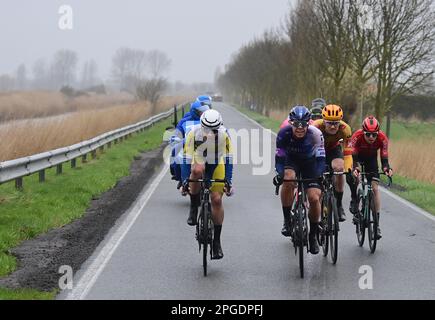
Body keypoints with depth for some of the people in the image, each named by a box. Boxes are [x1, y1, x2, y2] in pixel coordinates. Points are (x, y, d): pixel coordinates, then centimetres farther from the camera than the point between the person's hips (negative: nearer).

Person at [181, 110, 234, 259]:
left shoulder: (224, 133, -23)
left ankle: (217, 241, -2)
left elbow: (228, 158, -20)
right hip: (199, 164, -1)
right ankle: (194, 208, -20)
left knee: (217, 199, -12)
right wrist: (184, 181, -32)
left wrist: (228, 180, -26)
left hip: (217, 166, 1)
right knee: (197, 170, -39)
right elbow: (187, 158, -26)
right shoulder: (194, 132, -26)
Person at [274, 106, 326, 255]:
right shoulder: (284, 134, -28)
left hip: (310, 162, 0)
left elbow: (320, 158, -26)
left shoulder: (315, 134, -29)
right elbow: (279, 157, -25)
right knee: (288, 179, -35)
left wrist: (321, 175, -43)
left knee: (314, 198, -14)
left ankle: (313, 235, 8)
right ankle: (287, 220, -19)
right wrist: (279, 174, -43)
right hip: (291, 160, 0)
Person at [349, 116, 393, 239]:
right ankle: (354, 201, -4)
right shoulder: (357, 136, -36)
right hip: (358, 156, -1)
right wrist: (355, 168, -57)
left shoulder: (382, 138, -32)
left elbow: (384, 158, -30)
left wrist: (387, 169, -51)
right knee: (355, 177, -32)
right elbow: (353, 157, -38)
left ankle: (376, 223, -8)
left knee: (375, 188, -10)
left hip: (371, 157, 1)